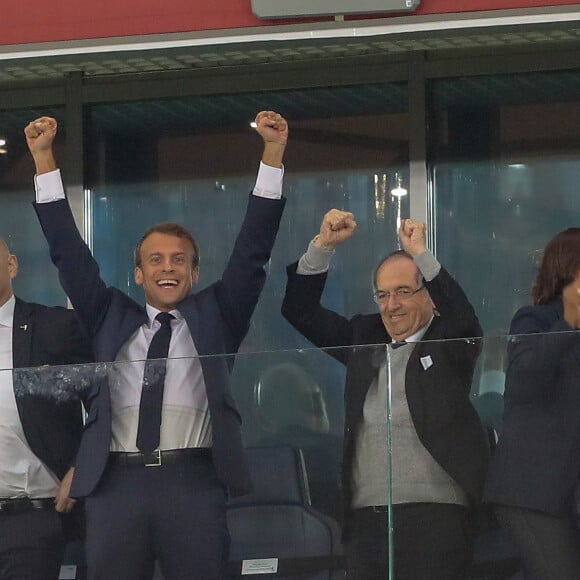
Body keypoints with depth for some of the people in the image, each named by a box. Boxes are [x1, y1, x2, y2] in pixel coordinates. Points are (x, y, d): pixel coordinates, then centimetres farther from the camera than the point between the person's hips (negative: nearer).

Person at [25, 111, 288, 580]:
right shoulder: (111, 318, 19)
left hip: (194, 482, -1)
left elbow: (252, 250, 10)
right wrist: (44, 159, 12)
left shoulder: (215, 316, 16)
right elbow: (69, 252, 17)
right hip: (116, 482, 1)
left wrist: (273, 153, 2)